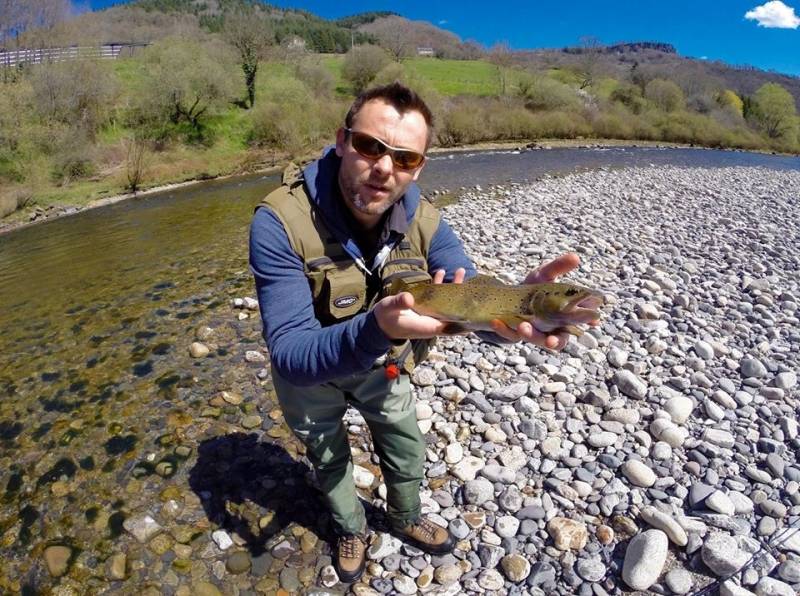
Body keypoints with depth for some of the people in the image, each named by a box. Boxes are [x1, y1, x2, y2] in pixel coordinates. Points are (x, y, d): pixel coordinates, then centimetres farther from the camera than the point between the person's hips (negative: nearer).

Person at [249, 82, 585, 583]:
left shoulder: (425, 223, -23)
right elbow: (289, 355, -41)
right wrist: (374, 328, -61)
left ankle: (406, 519, 57)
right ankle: (352, 529, 57)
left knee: (409, 455, 22)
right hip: (309, 374, -2)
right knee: (330, 461, 24)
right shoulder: (280, 222, -37)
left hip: (381, 367, 3)